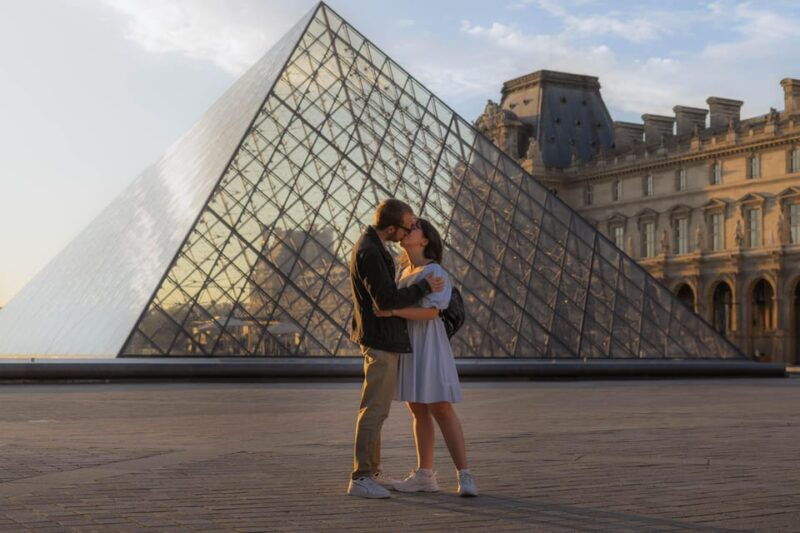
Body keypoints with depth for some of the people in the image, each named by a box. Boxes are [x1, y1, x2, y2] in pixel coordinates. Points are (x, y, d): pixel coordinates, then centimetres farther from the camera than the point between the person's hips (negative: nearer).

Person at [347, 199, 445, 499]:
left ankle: (371, 473, 20)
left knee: (376, 409, 14)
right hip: (380, 341, -11)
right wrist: (424, 287, -14)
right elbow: (386, 300, -25)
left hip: (382, 340, 11)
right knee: (375, 409, -8)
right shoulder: (369, 253, -20)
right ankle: (360, 479, -4)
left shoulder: (372, 246, 13)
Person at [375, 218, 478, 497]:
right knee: (419, 411, 9)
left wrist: (393, 311, -30)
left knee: (442, 410, -11)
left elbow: (430, 312, -23)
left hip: (428, 347, -8)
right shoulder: (405, 272, 12)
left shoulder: (434, 272, -12)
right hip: (407, 348, 8)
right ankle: (424, 476, 14)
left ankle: (464, 477, -7)